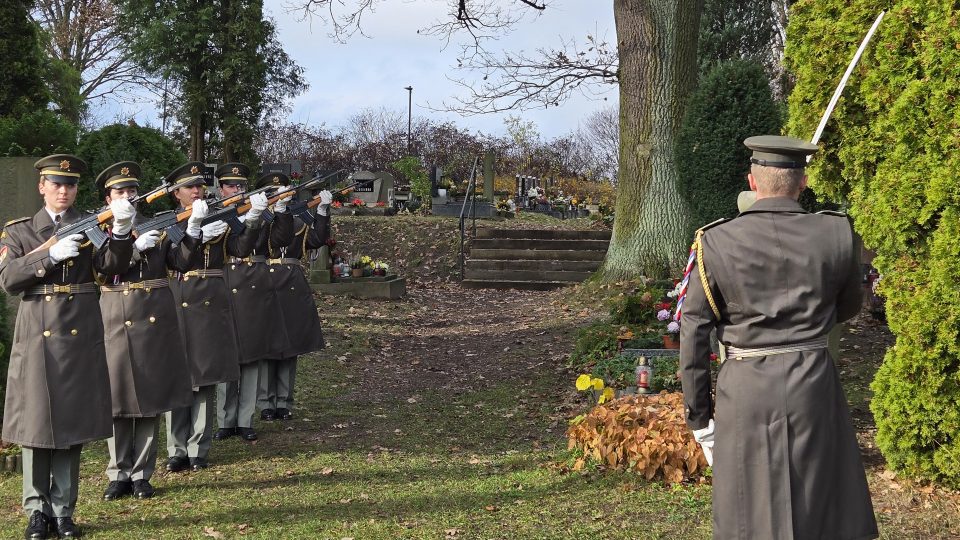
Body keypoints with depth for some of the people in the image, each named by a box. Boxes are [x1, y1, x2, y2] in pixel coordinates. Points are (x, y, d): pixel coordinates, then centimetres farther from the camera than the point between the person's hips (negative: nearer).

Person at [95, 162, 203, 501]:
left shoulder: (157, 227, 10)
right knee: (117, 400, 1)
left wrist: (193, 227, -14)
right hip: (115, 322, -1)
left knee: (151, 398, 4)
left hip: (154, 321, 2)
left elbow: (182, 262, -1)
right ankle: (119, 474, 12)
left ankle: (141, 474, 13)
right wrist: (134, 246, -22)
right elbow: (102, 270, -11)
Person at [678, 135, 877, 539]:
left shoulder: (714, 242, -6)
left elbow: (693, 336, -4)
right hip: (813, 384, 1)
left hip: (744, 390, -1)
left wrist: (698, 414, 3)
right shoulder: (838, 235, -3)